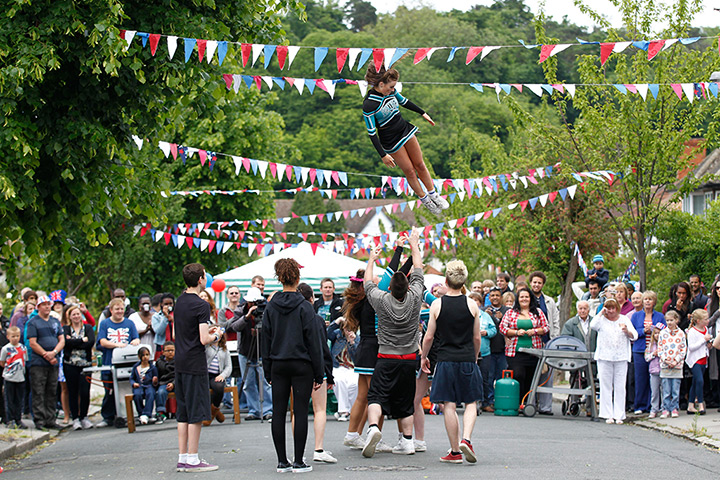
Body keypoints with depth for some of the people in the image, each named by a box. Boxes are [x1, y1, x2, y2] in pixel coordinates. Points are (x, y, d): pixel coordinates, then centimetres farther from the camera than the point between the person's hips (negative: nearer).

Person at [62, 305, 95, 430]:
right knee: (73, 392, 0)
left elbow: (91, 342, -8)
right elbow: (66, 342, -11)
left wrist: (74, 342, -10)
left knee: (85, 391, -7)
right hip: (70, 364, 0)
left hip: (85, 364, 0)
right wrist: (82, 340, -9)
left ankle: (84, 417, 7)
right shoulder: (65, 329, 9)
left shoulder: (88, 328, 11)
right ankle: (75, 419, 6)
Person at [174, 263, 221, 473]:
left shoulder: (181, 300, 10)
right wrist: (217, 335, 0)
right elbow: (204, 339, -19)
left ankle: (183, 458, 13)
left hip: (180, 362, 8)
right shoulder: (201, 305, -14)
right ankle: (192, 460, -2)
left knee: (183, 413, 11)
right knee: (196, 413, -3)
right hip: (195, 364, -8)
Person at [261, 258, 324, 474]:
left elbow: (265, 340, 7)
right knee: (300, 413, -1)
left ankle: (282, 461, 8)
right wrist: (318, 373, -2)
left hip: (278, 366, 4)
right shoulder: (304, 307, -8)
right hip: (301, 366, -4)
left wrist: (268, 371, 14)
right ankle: (298, 462, -1)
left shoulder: (271, 306, 3)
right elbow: (313, 341, -7)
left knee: (279, 413, 6)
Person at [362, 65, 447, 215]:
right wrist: (383, 155, -21)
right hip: (392, 142, -6)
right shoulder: (369, 105, -27)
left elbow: (404, 101, 13)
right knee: (410, 171, 6)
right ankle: (424, 199, 26)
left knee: (420, 164, 13)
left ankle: (433, 195, 29)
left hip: (406, 130, 6)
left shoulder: (390, 91, -8)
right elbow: (372, 133, -21)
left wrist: (423, 113, 22)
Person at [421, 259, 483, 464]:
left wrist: (423, 357, 15)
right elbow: (477, 338, 5)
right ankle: (466, 439, -11)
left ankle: (455, 451, 4)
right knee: (471, 403, 10)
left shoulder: (437, 305, -4)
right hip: (468, 360, 1)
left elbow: (429, 336, 0)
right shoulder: (472, 305, -1)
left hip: (446, 360, -1)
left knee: (449, 405, 3)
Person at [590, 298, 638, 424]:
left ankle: (619, 415, 3)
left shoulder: (624, 319, 10)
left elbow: (634, 336, 5)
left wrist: (627, 331, -15)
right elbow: (593, 325, -15)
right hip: (604, 357, 0)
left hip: (621, 357, 0)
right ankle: (608, 415, 5)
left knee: (620, 387, -1)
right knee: (606, 387, 0)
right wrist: (601, 313, -7)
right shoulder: (602, 319, 7)